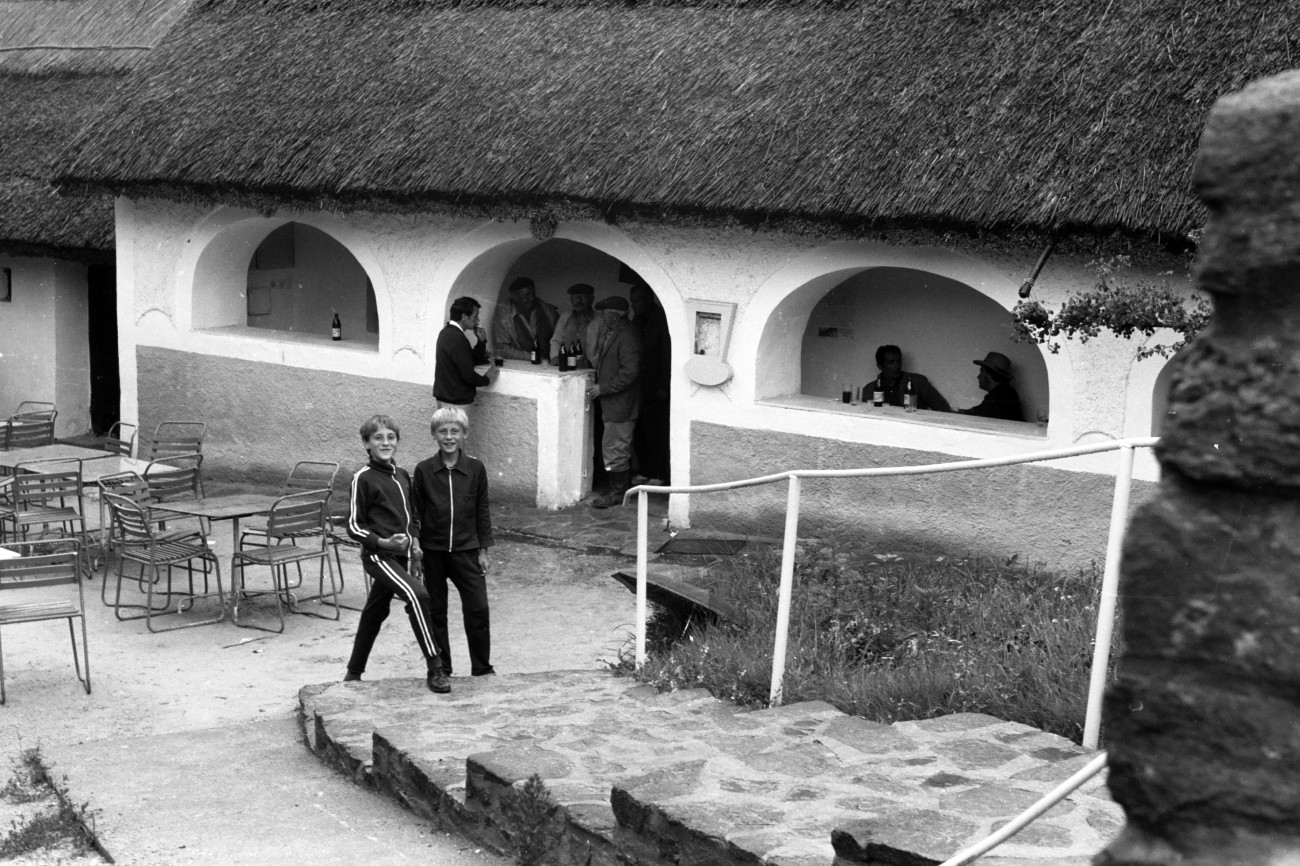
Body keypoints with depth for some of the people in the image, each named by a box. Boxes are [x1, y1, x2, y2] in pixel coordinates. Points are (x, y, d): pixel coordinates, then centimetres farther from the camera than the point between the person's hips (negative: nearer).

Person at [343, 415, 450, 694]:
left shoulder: (402, 476, 12)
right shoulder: (364, 478, -9)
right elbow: (353, 526, -8)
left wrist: (414, 545, 9)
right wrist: (382, 542, -21)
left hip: (398, 556, 8)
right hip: (378, 556, -8)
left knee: (374, 613, 17)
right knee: (418, 595, -26)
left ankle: (354, 674, 32)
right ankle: (434, 669, -24)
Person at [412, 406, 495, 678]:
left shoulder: (475, 468, -3)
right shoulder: (424, 470, -3)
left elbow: (482, 511, 3)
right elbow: (415, 512, 2)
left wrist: (483, 550, 2)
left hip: (466, 550, 0)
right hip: (432, 551, 0)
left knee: (478, 608, -3)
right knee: (435, 611, 8)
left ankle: (482, 667, 11)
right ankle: (441, 668, 20)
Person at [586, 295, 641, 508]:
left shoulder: (626, 336, -20)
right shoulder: (608, 331, 9)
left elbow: (630, 372, -24)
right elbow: (601, 360, 22)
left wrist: (602, 388, -20)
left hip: (621, 402, -10)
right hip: (611, 402, 10)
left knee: (614, 449, -5)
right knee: (620, 448, 17)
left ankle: (618, 493, 5)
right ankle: (624, 489, 27)